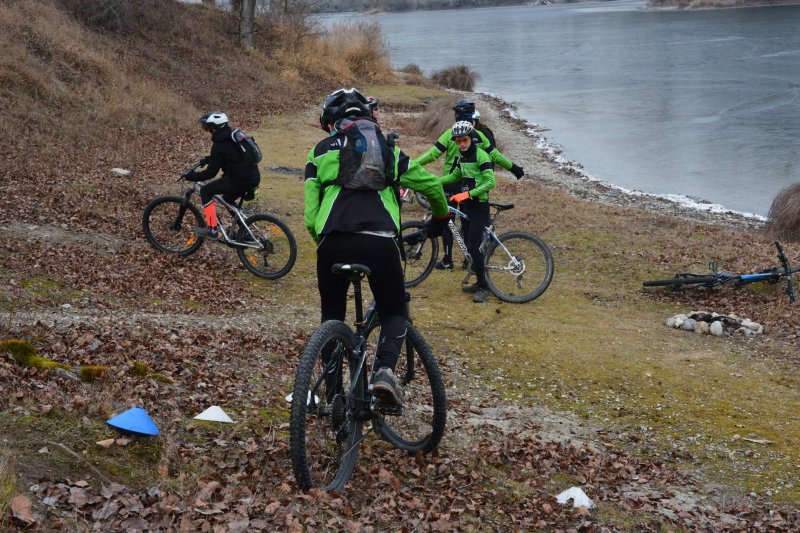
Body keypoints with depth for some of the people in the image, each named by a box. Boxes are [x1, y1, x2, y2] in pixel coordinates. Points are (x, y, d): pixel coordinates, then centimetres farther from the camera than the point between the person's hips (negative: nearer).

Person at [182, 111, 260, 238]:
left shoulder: (219, 145, -14)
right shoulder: (232, 135, 12)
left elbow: (211, 173, -13)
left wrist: (191, 176, -3)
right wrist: (207, 159, 34)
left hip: (240, 180, -9)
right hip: (254, 177, 9)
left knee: (205, 191, 3)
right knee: (227, 199, 29)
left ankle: (212, 228, 3)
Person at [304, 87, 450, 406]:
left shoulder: (321, 151, 19)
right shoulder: (388, 150, 24)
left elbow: (310, 216, 12)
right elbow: (431, 184, 30)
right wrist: (441, 217, 49)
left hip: (333, 242, 0)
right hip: (380, 242, 0)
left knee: (332, 315, 23)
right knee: (393, 313, 19)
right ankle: (385, 370, -8)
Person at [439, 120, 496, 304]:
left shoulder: (481, 156, -15)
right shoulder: (461, 157, 10)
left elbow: (490, 182, -23)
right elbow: (456, 176, 26)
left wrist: (468, 194, -30)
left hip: (479, 207, -8)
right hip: (465, 206, 8)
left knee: (473, 247, -13)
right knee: (470, 246, 12)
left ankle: (483, 287, -5)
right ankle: (480, 282, 23)